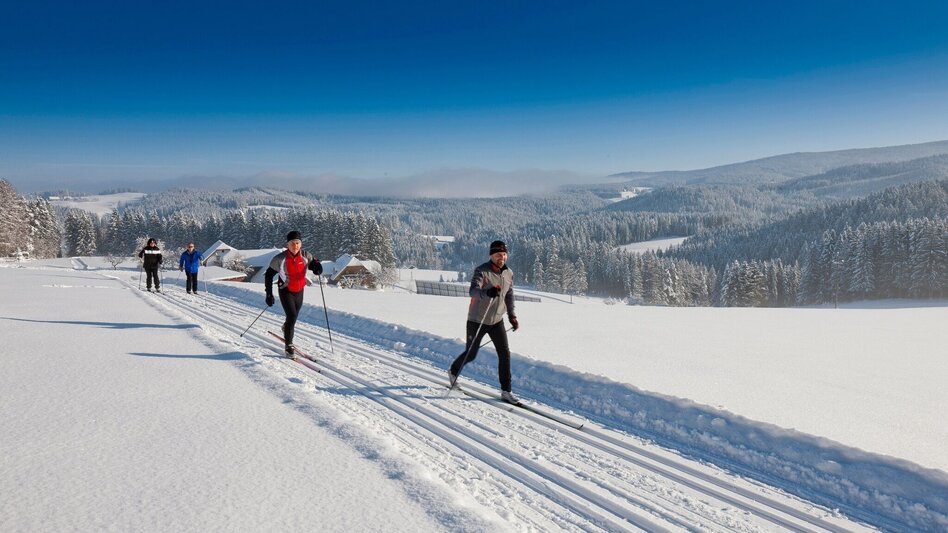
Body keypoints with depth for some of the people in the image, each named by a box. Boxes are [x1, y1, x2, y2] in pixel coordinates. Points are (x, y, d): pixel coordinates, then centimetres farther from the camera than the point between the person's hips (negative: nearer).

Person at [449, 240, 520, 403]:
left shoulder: (509, 273, 0)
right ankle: (453, 372, 38)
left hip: (497, 321, 5)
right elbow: (473, 291, -36)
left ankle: (505, 391, 4)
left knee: (504, 354, -5)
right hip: (477, 321, -5)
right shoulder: (482, 271, -20)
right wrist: (488, 292, -56)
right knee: (470, 354, 8)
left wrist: (512, 316, 9)